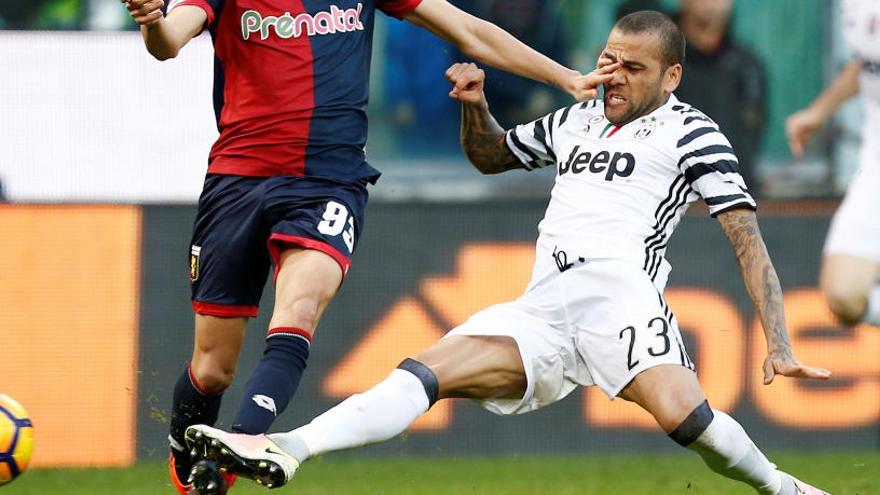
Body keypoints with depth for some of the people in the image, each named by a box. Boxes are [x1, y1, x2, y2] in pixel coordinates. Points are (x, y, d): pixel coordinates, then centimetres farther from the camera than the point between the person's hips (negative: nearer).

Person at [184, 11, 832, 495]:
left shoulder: (688, 132, 10)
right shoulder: (576, 121, 29)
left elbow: (748, 240, 3)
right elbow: (489, 155, 45)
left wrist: (778, 345, -7)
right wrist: (476, 107, 22)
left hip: (618, 289, -5)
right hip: (541, 314, 5)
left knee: (679, 412, -33)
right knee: (429, 370, -17)